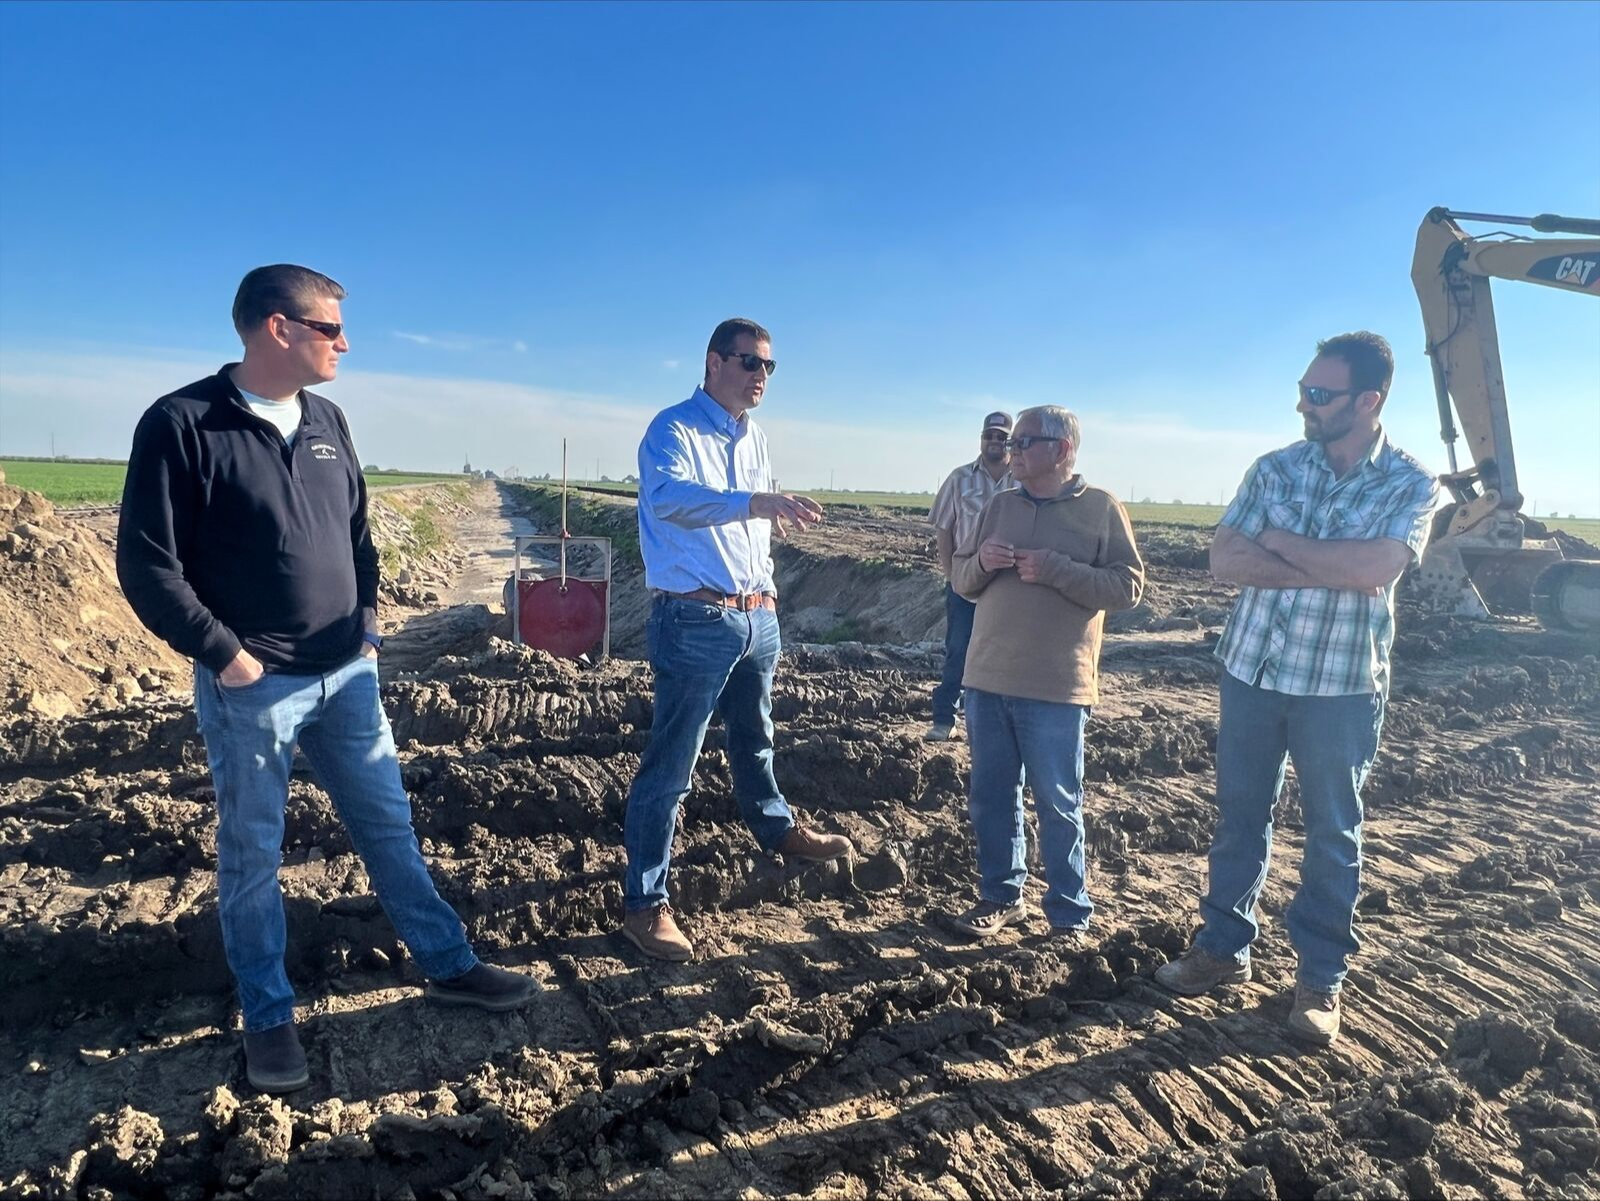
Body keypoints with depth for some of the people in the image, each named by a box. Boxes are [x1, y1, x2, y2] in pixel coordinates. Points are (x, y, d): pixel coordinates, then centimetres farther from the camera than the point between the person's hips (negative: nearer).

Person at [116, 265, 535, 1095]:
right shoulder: (180, 425, -12)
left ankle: (448, 965, 27)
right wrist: (225, 655, -13)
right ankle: (268, 1017, 27)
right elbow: (146, 565, -12)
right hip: (251, 688, -5)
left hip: (345, 675, 6)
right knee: (252, 855, 10)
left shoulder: (326, 421, 8)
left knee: (389, 824, 14)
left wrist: (369, 621, 9)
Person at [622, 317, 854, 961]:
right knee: (671, 765, -4)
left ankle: (776, 829, 48)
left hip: (758, 617, 8)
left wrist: (767, 595, 15)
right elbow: (668, 496, -32)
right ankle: (644, 904, 6)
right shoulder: (674, 429, -11)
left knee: (754, 739, 26)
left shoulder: (755, 439, 14)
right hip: (697, 620, -7)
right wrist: (754, 500, -45)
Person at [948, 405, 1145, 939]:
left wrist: (1055, 569, -18)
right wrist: (981, 563, -9)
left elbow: (1128, 585, -10)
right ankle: (1001, 896, 29)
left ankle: (1069, 915, 21)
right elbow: (960, 579, 13)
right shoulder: (1000, 506, 10)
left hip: (1056, 690, -4)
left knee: (1058, 804, 6)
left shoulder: (1101, 508, -2)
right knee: (990, 797, 13)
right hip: (987, 680, 5)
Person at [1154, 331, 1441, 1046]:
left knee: (1332, 834, 10)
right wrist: (1331, 570, -17)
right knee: (1239, 817, 12)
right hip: (1252, 671, 3)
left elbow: (1374, 568, -23)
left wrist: (1280, 541, -12)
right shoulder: (1275, 469, 2)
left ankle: (1320, 979, 25)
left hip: (1344, 685, -2)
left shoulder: (1412, 485, -5)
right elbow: (1224, 560, -10)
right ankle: (1223, 948, 29)